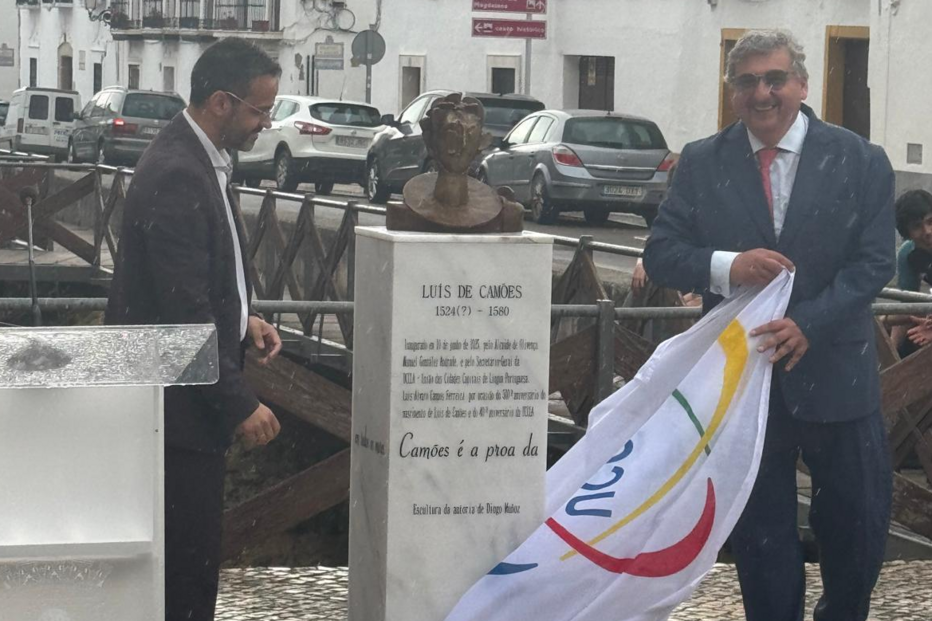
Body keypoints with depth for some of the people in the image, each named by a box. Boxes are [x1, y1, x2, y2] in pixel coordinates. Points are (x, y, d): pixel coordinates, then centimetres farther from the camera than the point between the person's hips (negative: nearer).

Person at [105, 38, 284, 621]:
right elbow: (185, 310, -23)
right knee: (190, 570, -6)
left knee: (189, 559, 15)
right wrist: (240, 403, -20)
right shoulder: (176, 176, -21)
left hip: (193, 398, 10)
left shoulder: (201, 159, 11)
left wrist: (242, 320, 9)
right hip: (181, 400, -10)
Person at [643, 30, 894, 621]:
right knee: (761, 531, 9)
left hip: (833, 368, 0)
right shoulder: (702, 163, 1)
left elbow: (874, 262, -8)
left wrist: (808, 323, -22)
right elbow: (661, 253, -2)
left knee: (859, 523, 10)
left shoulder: (860, 161, -3)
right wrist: (727, 266, -22)